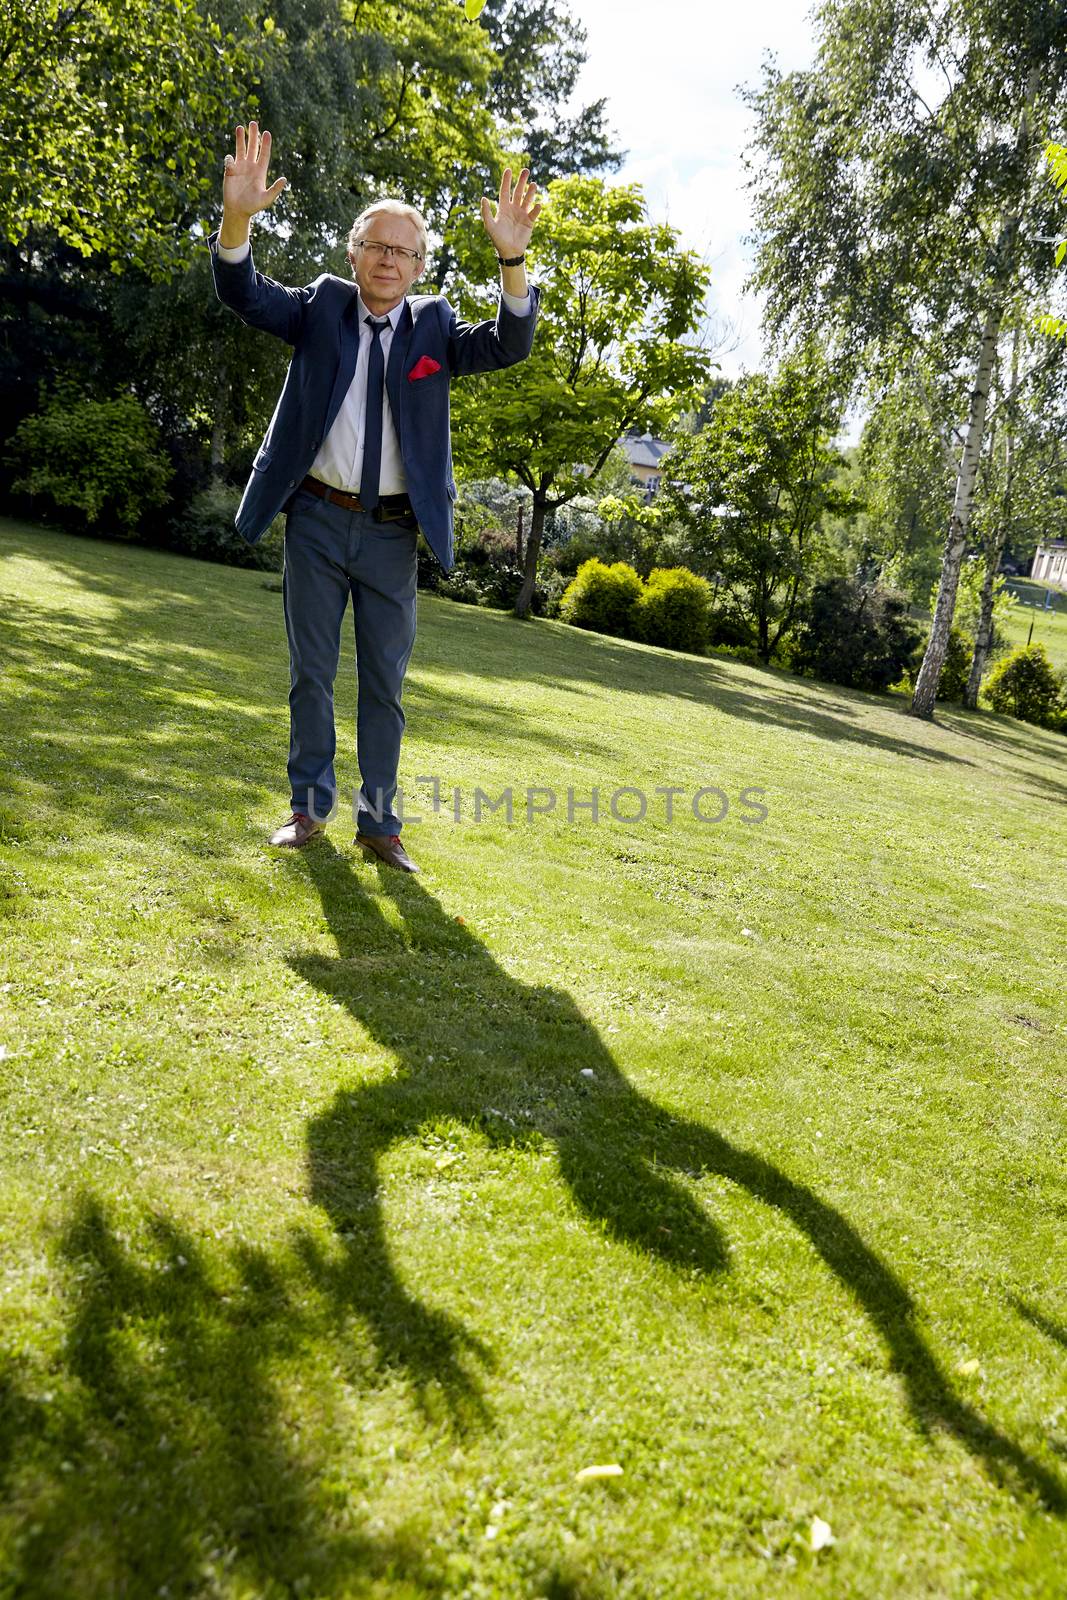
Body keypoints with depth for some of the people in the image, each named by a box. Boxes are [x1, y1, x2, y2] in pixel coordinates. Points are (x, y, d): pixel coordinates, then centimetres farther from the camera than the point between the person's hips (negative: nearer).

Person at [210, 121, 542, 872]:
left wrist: (512, 260, -26)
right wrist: (238, 216, -27)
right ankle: (311, 805, 22)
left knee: (386, 682, 4)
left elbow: (507, 346, -9)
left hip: (392, 534, 0)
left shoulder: (434, 326, 5)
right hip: (318, 521, 0)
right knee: (311, 672, 8)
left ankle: (379, 824, 13)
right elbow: (244, 294, -7)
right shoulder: (322, 306, 5)